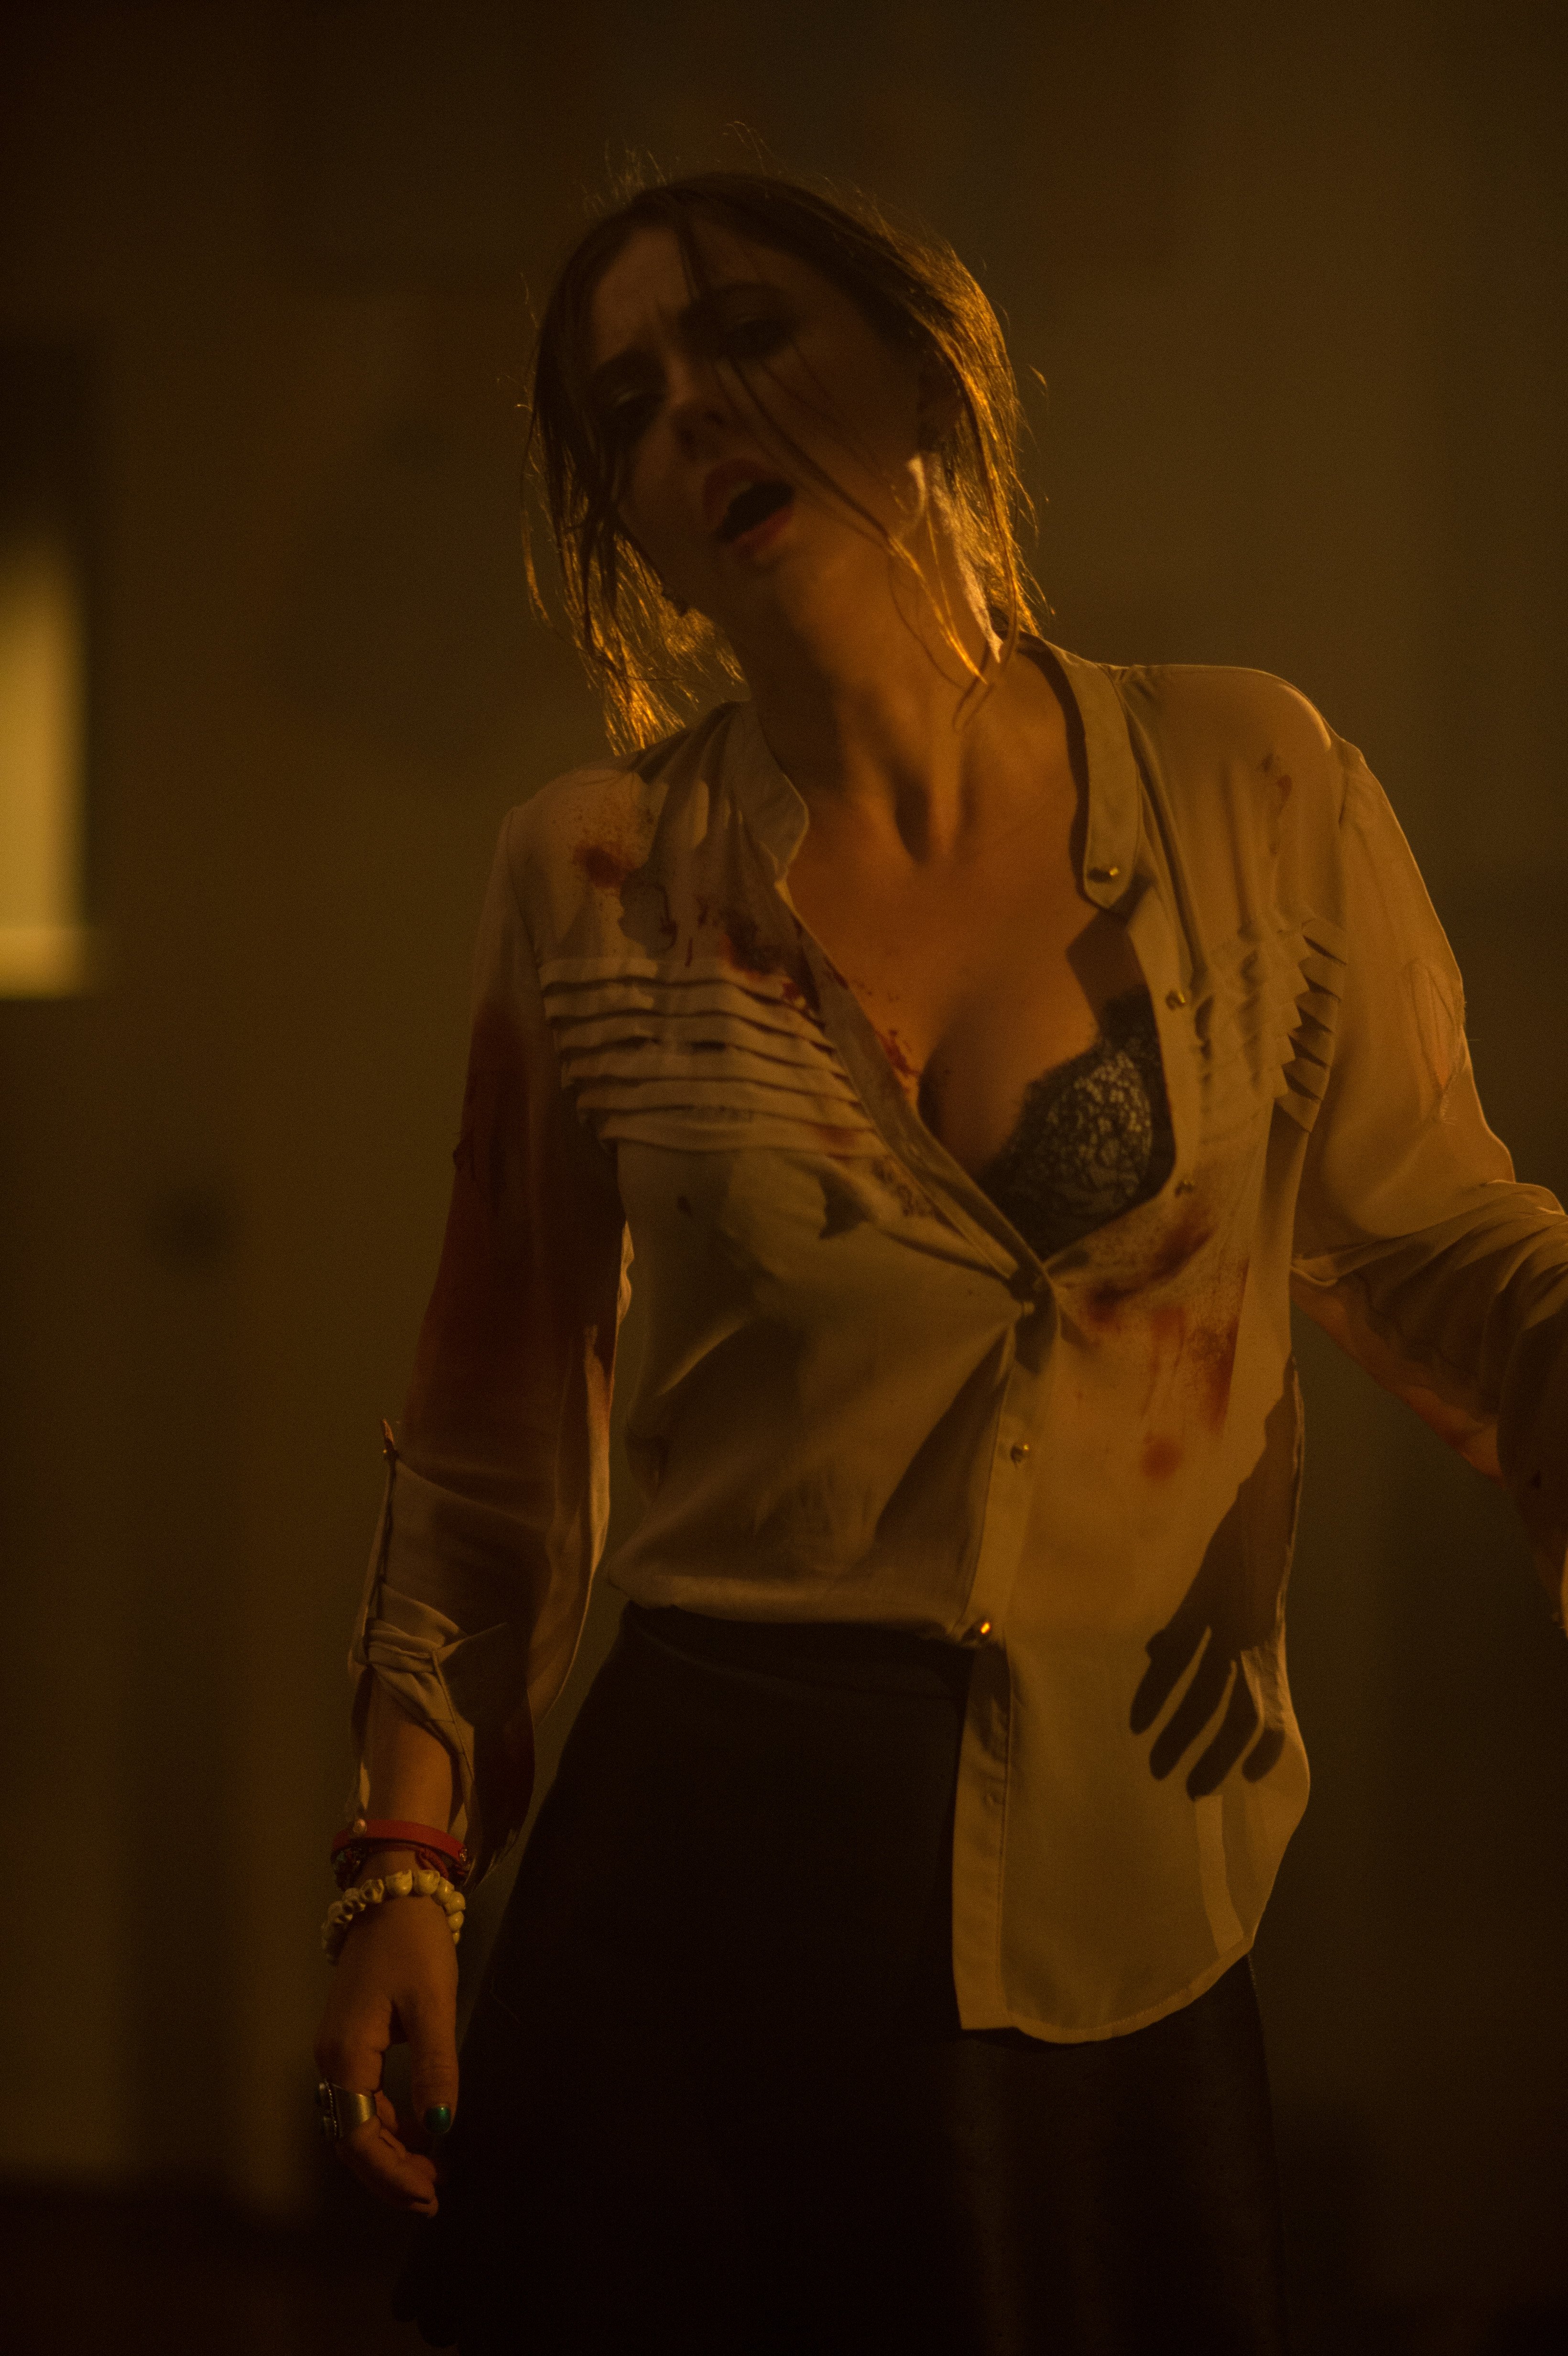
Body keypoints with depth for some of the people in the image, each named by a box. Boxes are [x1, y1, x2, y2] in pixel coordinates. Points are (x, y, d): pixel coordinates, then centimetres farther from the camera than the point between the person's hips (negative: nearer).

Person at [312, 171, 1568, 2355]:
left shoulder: (1253, 787, -4)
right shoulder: (596, 877, -3)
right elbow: (500, 1417, 5)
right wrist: (404, 1859, 2)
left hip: (1130, 1914, 1)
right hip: (707, 1871, 0)